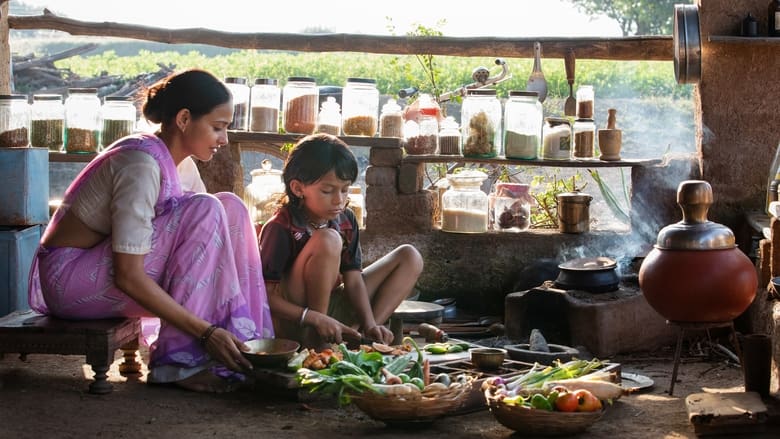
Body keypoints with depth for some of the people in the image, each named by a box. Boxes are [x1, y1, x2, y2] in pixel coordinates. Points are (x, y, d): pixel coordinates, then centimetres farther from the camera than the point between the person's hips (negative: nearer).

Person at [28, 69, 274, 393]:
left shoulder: (174, 163, 5)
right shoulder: (142, 163, -24)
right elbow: (128, 277, -28)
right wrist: (206, 332, -29)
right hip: (69, 279, -9)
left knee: (230, 208, -2)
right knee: (204, 212, -23)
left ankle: (245, 342, -5)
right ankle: (179, 362, -22)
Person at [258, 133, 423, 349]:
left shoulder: (346, 221, 2)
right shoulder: (281, 229, -19)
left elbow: (353, 280, 0)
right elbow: (265, 297, -21)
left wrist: (369, 324, -16)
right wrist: (315, 319, -29)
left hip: (329, 310, 8)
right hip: (291, 323, -8)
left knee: (409, 257, 4)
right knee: (328, 240, -31)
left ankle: (357, 334, -13)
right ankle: (315, 340, -20)